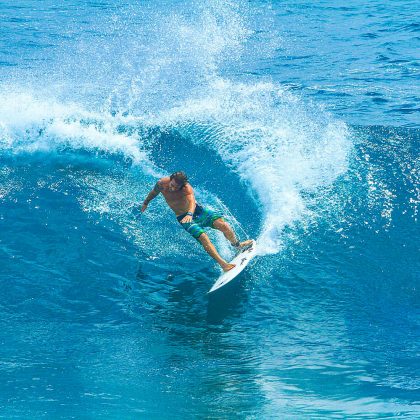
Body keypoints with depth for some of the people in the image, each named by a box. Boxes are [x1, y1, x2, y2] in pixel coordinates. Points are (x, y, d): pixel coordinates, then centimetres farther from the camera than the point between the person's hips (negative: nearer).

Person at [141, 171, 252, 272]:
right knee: (202, 236, -26)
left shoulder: (187, 188, -26)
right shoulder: (161, 184, -17)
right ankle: (223, 264, -31)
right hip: (183, 217, 1)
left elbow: (192, 201, -45)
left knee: (223, 225, -20)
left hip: (197, 210, -1)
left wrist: (190, 214, -66)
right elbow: (154, 192, 8)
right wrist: (146, 202, 25)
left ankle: (237, 244, 11)